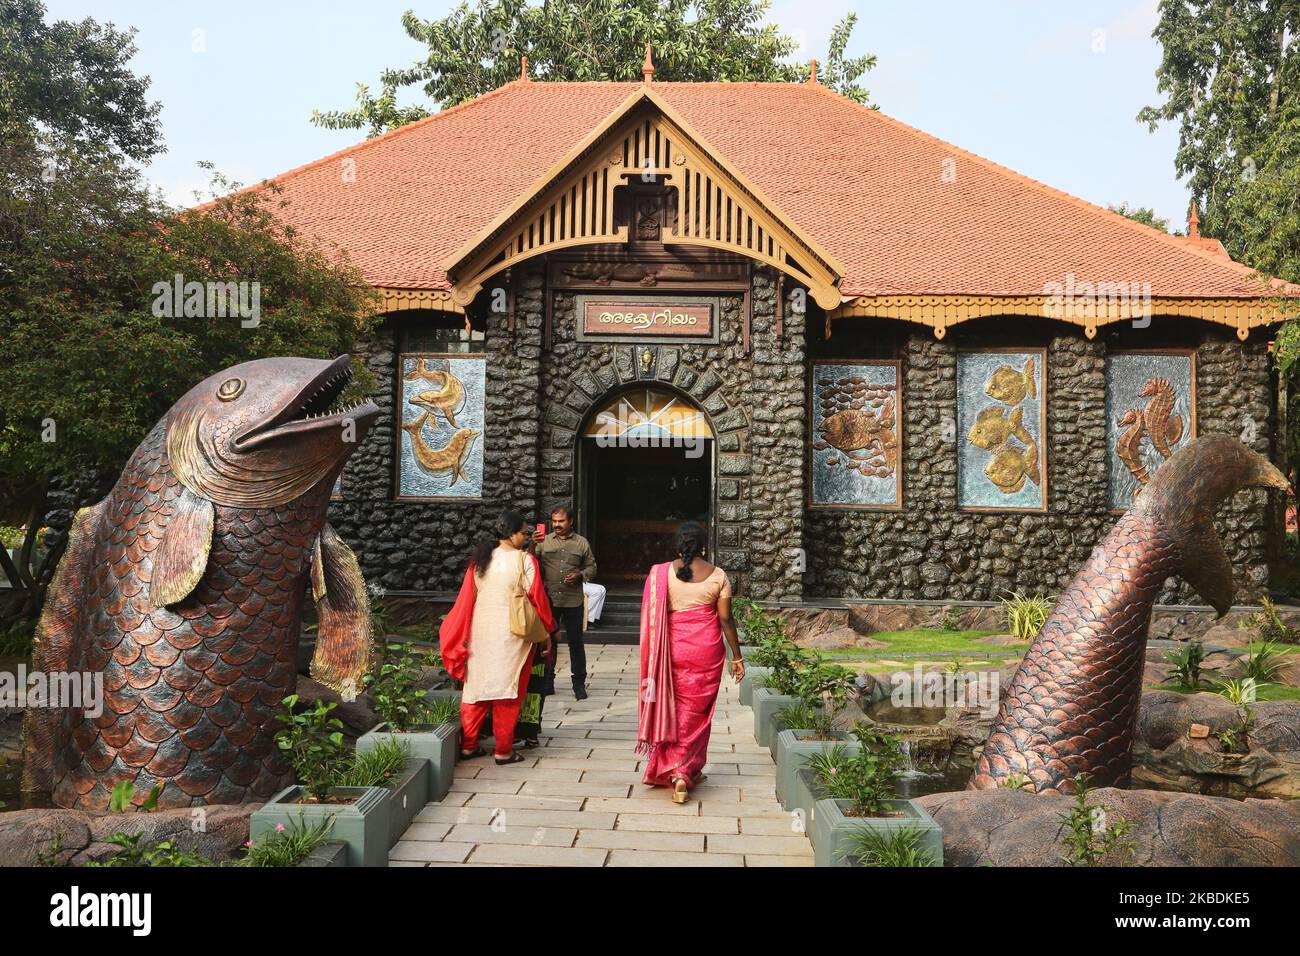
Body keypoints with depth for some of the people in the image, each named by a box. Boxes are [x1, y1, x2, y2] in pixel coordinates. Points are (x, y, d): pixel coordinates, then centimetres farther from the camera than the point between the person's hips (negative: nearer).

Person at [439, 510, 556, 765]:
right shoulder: (525, 560, -11)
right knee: (507, 690, 4)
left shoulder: (480, 559, 4)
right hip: (512, 632, -5)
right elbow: (537, 598, -9)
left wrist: (459, 636, 16)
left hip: (480, 631, 5)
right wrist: (547, 632, 2)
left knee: (476, 685, 13)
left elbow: (466, 598, 7)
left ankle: (468, 745, 19)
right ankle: (504, 751, 8)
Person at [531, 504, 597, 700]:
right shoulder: (544, 541, 6)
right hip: (548, 599, 1)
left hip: (573, 601, -1)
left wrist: (580, 575, -9)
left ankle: (579, 683, 14)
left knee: (575, 641, 4)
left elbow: (591, 568, 10)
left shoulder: (581, 543, 6)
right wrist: (533, 545, -19)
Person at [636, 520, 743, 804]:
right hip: (707, 651, 0)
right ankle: (685, 772, 6)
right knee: (697, 712, 10)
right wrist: (737, 657, 5)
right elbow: (726, 619, -4)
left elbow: (653, 618, -3)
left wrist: (653, 657, 7)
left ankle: (669, 770, 21)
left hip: (673, 649, 1)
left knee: (672, 707, 15)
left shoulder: (661, 573, -5)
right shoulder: (718, 576, -5)